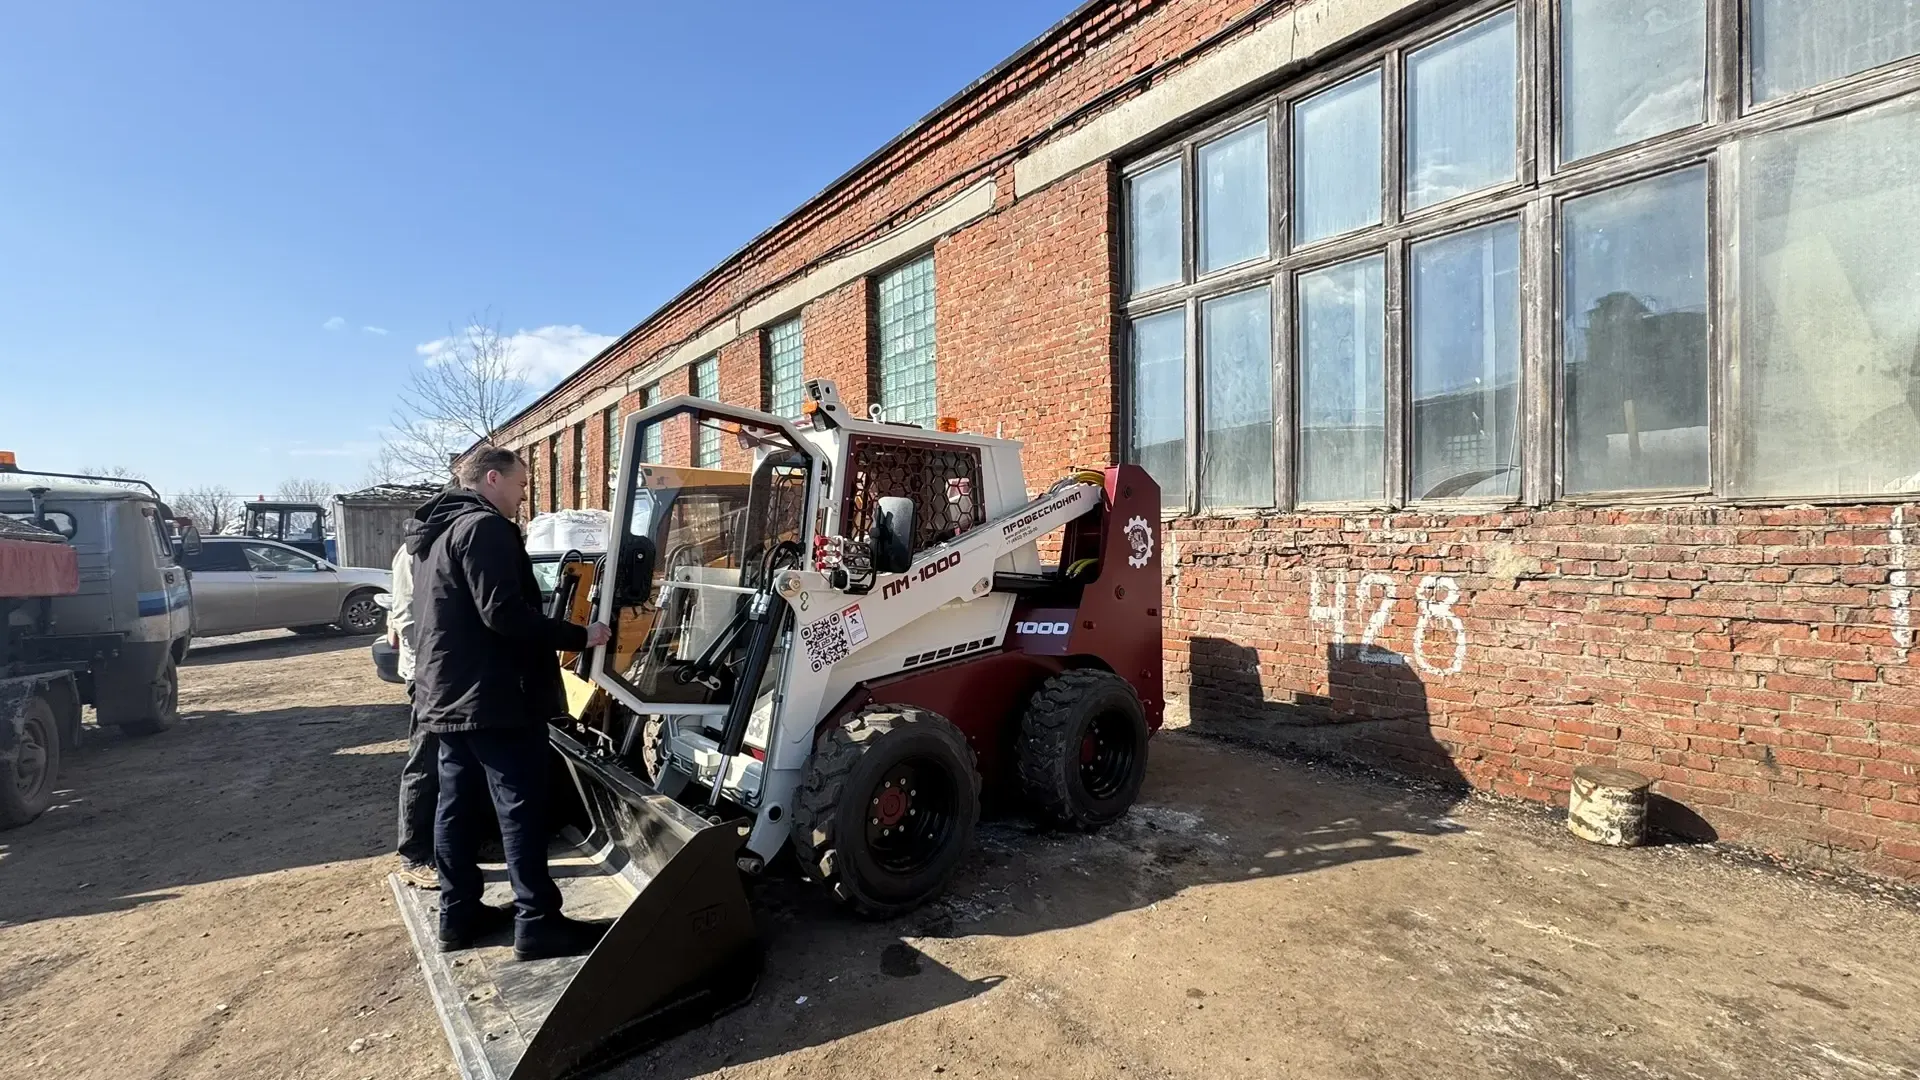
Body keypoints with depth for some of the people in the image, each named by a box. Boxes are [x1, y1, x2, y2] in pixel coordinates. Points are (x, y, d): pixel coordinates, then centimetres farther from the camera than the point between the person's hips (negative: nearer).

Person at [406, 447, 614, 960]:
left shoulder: (436, 531, 17)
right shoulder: (484, 528, -15)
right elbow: (503, 614, -24)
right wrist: (578, 636, -18)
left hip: (447, 694, 10)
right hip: (493, 697, -10)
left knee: (458, 804, 15)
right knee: (522, 809, -4)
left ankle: (458, 914, 24)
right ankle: (536, 924, 2)